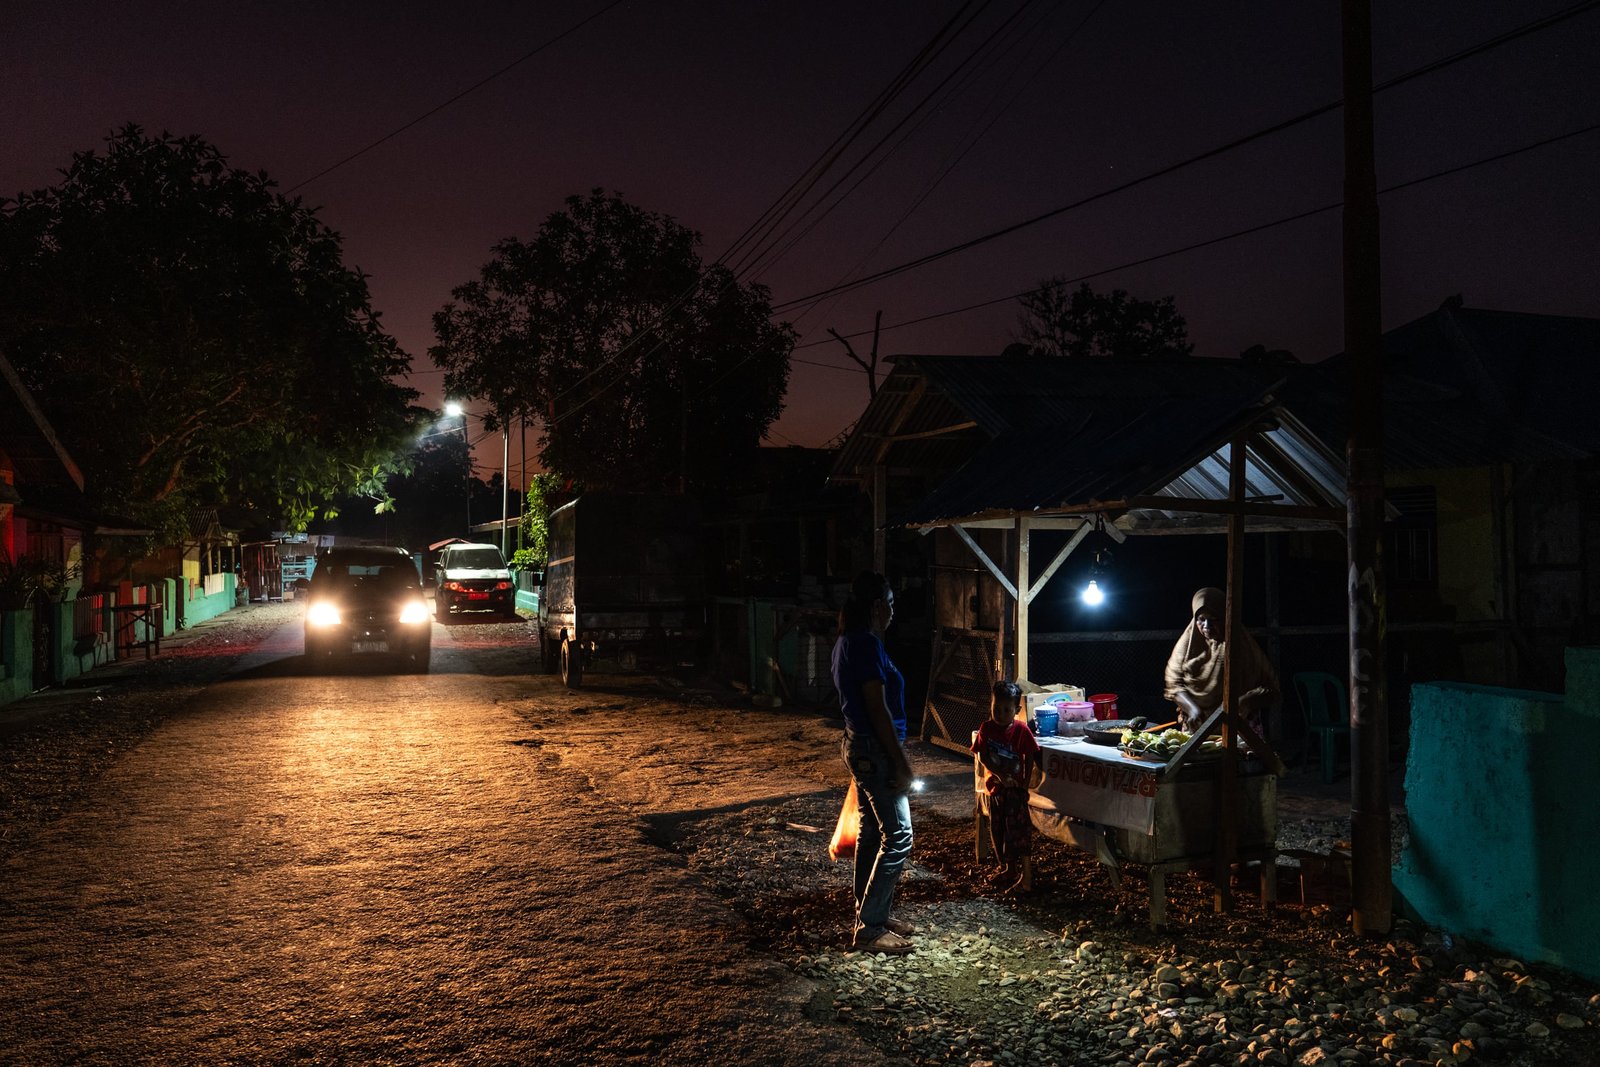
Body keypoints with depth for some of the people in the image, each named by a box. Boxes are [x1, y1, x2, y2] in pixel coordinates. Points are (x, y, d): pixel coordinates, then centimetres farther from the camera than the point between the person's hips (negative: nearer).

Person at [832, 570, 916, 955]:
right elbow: (879, 710, -21)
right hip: (876, 750, -10)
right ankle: (869, 928, -2)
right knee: (897, 837, -6)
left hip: (859, 746, 10)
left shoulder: (847, 642, 12)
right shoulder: (867, 644, -19)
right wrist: (901, 763, -18)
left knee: (872, 833, 16)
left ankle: (871, 914, 25)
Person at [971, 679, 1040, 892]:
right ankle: (1006, 867, 28)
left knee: (1017, 828, -6)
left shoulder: (1021, 729, -12)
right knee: (997, 829, 12)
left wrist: (1025, 783, -10)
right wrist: (999, 775, -20)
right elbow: (982, 756, -8)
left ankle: (1024, 872, 1)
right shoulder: (986, 728, -7)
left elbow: (1030, 757, -5)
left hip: (1015, 787, -3)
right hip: (995, 786, 3)